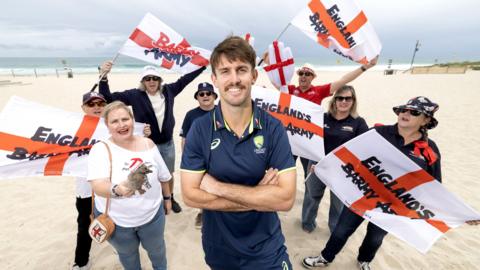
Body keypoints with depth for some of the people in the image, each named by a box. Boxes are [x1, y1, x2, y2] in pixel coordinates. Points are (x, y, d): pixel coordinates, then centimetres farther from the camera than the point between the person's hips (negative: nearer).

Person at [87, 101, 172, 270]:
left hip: (152, 214, 2)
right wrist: (117, 190, -50)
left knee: (156, 248, 25)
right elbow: (98, 186, -30)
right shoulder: (100, 149, -18)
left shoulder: (147, 144, -10)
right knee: (127, 253, 26)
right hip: (115, 220, -1)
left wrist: (167, 197, 10)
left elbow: (163, 176, 2)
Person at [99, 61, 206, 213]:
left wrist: (204, 64, 14)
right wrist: (103, 76, -22)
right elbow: (108, 97, -8)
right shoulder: (134, 95, -9)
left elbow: (184, 79, 10)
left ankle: (170, 199, 43)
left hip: (167, 143, 3)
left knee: (168, 174, 20)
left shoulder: (168, 90, -1)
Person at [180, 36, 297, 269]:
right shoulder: (199, 130, -14)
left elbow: (285, 198, -21)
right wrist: (259, 198, -21)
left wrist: (218, 187, -22)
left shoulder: (273, 129, -15)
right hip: (219, 249, 2)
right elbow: (190, 196, -17)